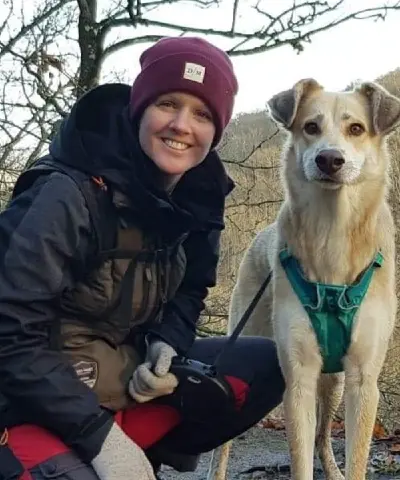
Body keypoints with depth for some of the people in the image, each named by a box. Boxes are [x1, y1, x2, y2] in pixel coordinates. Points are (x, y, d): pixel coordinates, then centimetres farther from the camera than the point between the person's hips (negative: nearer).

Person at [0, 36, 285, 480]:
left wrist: (168, 344, -8)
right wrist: (99, 435, -26)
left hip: (127, 378, 7)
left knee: (265, 366, -3)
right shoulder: (69, 195, -22)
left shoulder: (199, 197, -1)